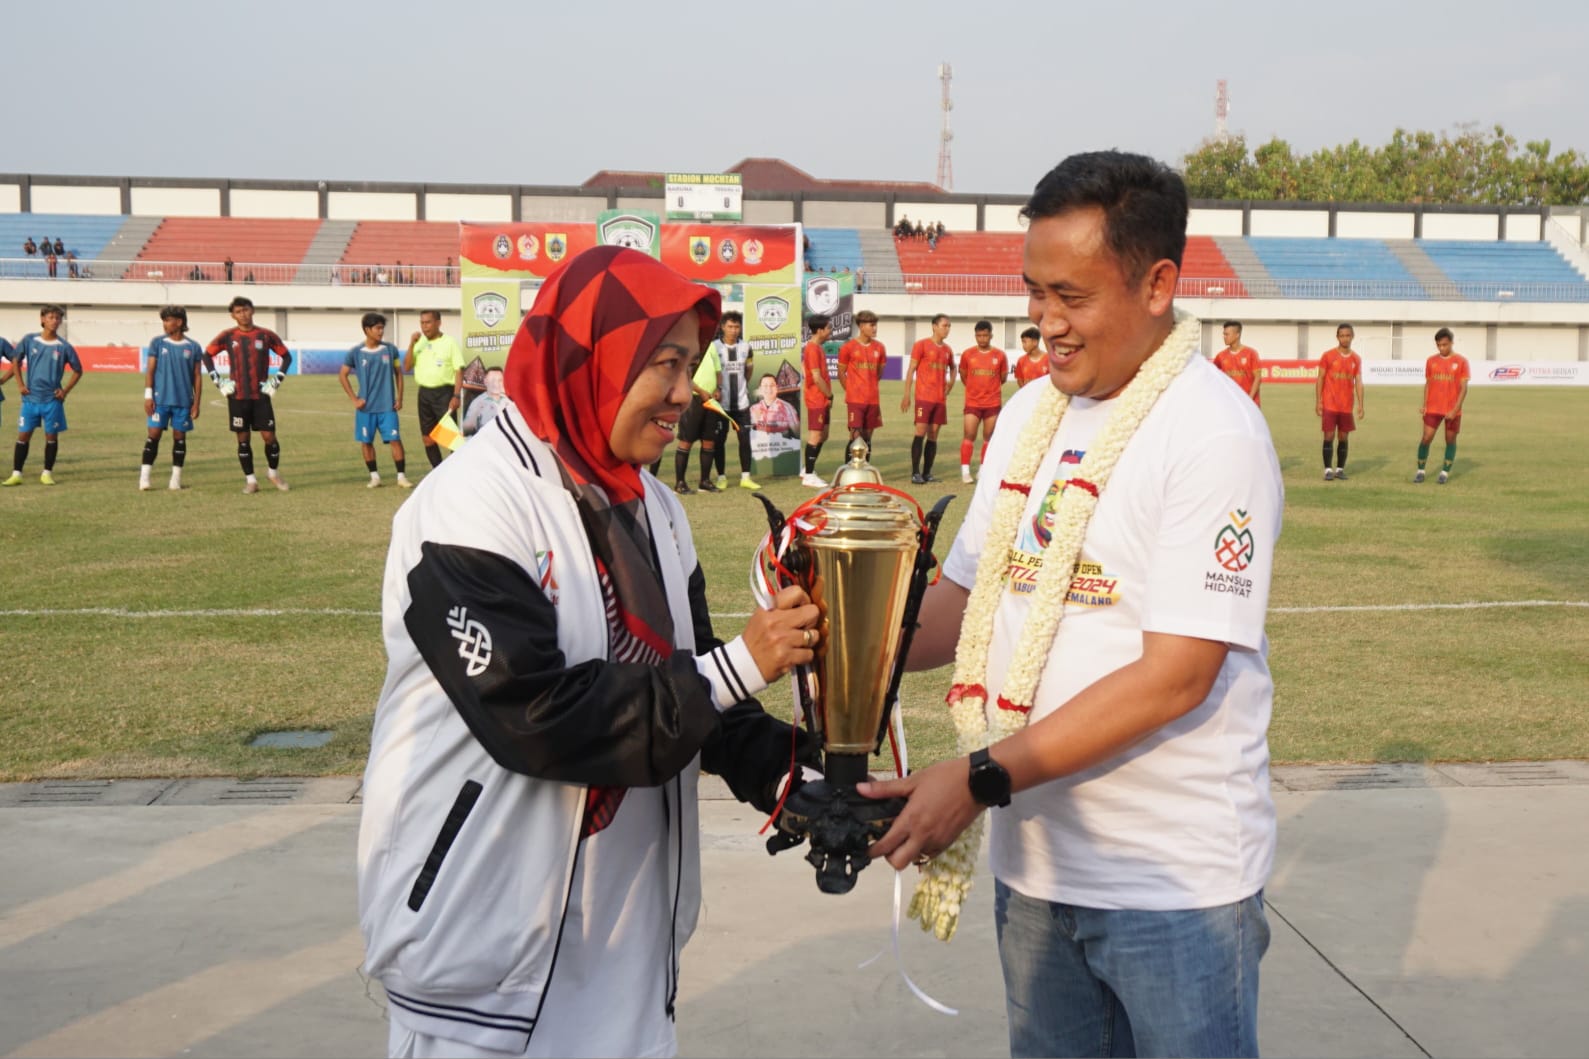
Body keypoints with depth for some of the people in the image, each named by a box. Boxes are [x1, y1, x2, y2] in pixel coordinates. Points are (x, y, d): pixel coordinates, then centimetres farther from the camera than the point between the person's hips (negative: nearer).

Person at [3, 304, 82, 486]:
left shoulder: (64, 346, -2)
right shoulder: (29, 340, 0)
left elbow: (78, 370, 7)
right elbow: (16, 360, 11)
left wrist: (65, 391, -1)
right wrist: (20, 384, 3)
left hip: (52, 399, 0)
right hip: (30, 398, 1)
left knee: (51, 436, 3)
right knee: (23, 435, 0)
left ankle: (47, 473, 15)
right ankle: (16, 474, 5)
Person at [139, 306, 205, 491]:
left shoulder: (193, 347, 3)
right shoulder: (157, 342, 4)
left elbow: (197, 376, 6)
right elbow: (150, 370, 4)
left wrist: (196, 403, 2)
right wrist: (148, 396, -3)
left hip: (183, 401, 1)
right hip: (160, 398, 0)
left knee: (180, 436, 5)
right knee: (153, 435, -4)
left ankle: (176, 479, 13)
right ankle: (144, 478, -1)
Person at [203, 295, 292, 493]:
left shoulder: (266, 336, 0)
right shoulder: (228, 336, 1)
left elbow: (286, 356, 10)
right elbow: (207, 355, 11)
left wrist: (276, 380, 2)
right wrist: (218, 381, 3)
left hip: (261, 395, 0)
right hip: (237, 397, 0)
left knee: (269, 436, -4)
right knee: (243, 439, 3)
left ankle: (274, 473, 18)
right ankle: (250, 480, 11)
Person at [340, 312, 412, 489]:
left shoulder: (390, 349, 1)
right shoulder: (356, 352, -2)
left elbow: (398, 373, 10)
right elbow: (342, 376, 5)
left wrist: (399, 398, 4)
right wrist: (354, 399, -1)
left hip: (387, 406, 0)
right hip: (366, 407, 0)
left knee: (395, 439, -6)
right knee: (366, 441, 5)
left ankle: (402, 476, -1)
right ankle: (374, 476, 17)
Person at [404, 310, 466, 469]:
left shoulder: (449, 342, -3)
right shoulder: (419, 343, 11)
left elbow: (459, 370, -7)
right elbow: (407, 367, 6)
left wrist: (456, 395, -17)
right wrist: (411, 344, -5)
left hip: (444, 392, -6)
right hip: (424, 393, 6)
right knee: (427, 437, 9)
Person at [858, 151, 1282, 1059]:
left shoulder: (1213, 432, -16)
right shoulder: (1030, 412, 7)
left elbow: (1175, 675, -21)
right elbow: (970, 592, 10)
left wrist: (981, 778, -22)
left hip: (1177, 881, -6)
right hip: (1034, 859, 7)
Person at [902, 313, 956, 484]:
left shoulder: (947, 349, 14)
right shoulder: (921, 345, -3)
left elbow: (952, 367, 33)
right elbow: (911, 370, -5)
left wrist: (951, 382, 17)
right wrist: (907, 394, -10)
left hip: (940, 398, 6)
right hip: (923, 397, -6)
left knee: (933, 436, 5)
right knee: (921, 432, -11)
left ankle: (927, 473, 10)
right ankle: (915, 473, -9)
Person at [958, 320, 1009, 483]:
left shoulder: (999, 355, 0)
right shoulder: (967, 354, 0)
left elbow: (1003, 378, 12)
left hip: (993, 403, 1)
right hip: (972, 402, -1)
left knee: (989, 437, 5)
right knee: (969, 436, -8)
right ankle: (965, 471, -7)